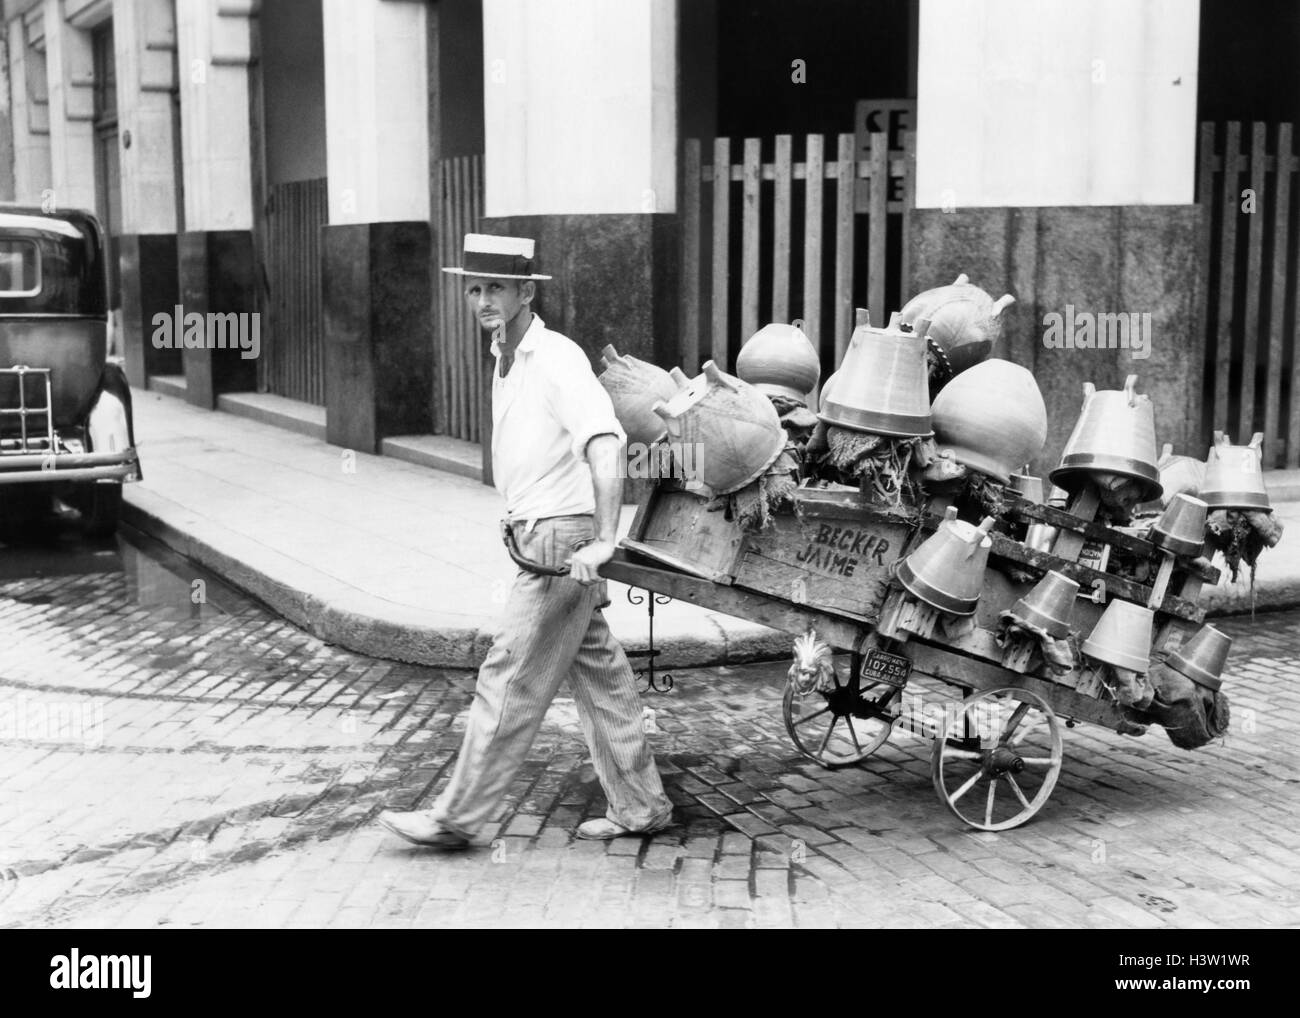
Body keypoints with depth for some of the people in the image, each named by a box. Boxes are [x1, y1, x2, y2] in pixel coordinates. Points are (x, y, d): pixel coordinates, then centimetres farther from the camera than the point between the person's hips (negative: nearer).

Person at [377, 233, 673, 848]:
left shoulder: (557, 360, -15)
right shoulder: (506, 361, 13)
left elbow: (606, 444, -28)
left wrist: (603, 540, -33)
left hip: (560, 545, -9)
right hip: (538, 538, 9)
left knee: (510, 681, -2)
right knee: (598, 674, 13)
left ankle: (457, 817, 7)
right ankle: (639, 807, 22)